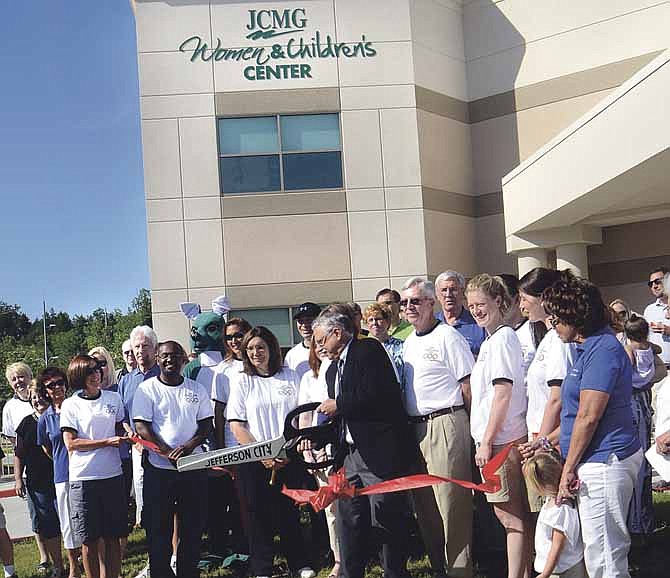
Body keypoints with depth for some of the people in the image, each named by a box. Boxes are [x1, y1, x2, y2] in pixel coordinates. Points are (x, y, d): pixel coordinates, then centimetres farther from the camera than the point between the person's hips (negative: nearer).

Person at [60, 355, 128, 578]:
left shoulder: (114, 398, 8)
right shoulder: (70, 405, -1)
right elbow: (71, 443, -7)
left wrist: (126, 437, -3)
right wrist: (107, 442, -13)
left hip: (112, 474, 3)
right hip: (83, 478, -3)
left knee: (113, 536, 5)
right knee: (89, 540, 3)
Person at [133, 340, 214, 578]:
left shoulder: (197, 389, 9)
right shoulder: (147, 389, -1)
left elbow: (206, 424, 6)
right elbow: (142, 428, -7)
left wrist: (188, 447, -13)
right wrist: (169, 453, -17)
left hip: (194, 467, 3)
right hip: (159, 469, -3)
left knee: (193, 528, 9)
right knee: (159, 528, 1)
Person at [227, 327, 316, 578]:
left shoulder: (290, 377, 7)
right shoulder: (243, 383, 3)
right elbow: (237, 426, -2)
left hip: (288, 459, 1)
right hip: (253, 461, 0)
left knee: (289, 512, 6)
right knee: (259, 515, 3)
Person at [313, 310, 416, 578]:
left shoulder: (369, 350, -5)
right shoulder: (333, 370, 21)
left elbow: (375, 394, -18)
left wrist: (338, 404, -7)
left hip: (382, 454, -8)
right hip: (350, 455, 8)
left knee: (386, 521, -1)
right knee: (348, 523, 8)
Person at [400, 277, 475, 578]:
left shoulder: (447, 336, -8)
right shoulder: (408, 342, 16)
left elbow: (469, 386, -9)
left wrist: (470, 426, -7)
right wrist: (408, 425, 17)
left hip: (445, 426, -8)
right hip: (415, 428, 8)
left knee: (452, 505, -6)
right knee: (424, 505, 13)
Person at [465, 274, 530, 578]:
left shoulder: (502, 338, -12)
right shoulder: (490, 341, 18)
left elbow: (503, 393, -18)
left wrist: (487, 441, -17)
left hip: (501, 440, -10)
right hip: (495, 438, 10)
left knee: (509, 515, -6)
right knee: (515, 513, 13)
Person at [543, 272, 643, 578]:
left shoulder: (602, 349, -17)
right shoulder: (588, 347, 15)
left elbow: (588, 418, -19)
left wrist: (569, 469, -12)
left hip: (604, 463, -11)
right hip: (595, 463, 11)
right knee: (599, 553, 17)